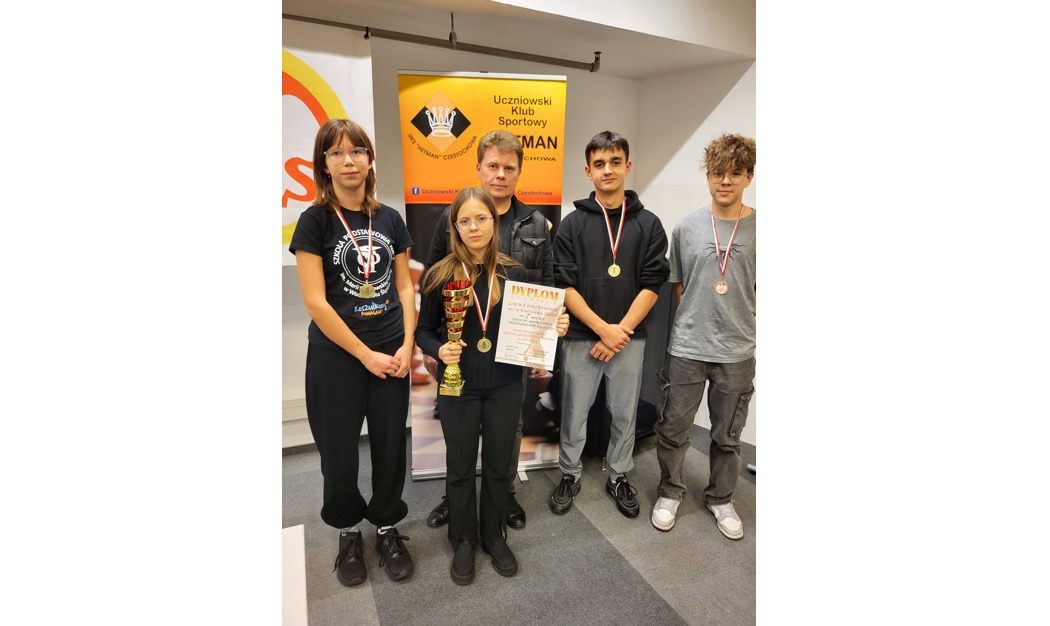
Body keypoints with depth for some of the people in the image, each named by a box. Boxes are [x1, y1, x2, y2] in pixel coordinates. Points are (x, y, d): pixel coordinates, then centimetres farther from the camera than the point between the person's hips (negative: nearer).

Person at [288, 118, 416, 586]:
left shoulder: (390, 219, 5)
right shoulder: (315, 220, -6)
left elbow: (404, 286, 7)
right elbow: (315, 302, -11)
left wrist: (407, 346, -4)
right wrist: (365, 355, -11)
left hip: (391, 355, 3)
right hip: (335, 357, -3)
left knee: (391, 446, 9)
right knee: (339, 452, 9)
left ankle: (386, 528, 32)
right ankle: (348, 533, 34)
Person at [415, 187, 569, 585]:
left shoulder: (514, 273, -1)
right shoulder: (439, 275, -6)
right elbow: (423, 330, 0)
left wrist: (555, 327, -12)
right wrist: (439, 350, -20)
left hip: (505, 384, 2)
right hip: (459, 386, -1)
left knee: (499, 465, 16)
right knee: (460, 467, 13)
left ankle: (495, 537, 38)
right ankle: (463, 542, 35)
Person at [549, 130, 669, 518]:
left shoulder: (648, 224, 2)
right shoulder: (572, 224, -1)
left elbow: (652, 285, -2)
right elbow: (564, 286, -6)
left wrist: (621, 331, -11)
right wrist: (603, 329, -14)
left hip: (630, 337, 1)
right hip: (580, 337, -1)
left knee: (625, 413, 13)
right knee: (574, 411, 10)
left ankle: (619, 477, 33)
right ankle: (569, 474, 30)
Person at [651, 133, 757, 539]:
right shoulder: (686, 227, 0)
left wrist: (735, 324, -1)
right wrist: (690, 323, 2)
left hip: (737, 352, 0)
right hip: (686, 348, 0)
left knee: (727, 435, 16)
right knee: (673, 429, 11)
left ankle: (720, 498, 38)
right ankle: (670, 492, 34)